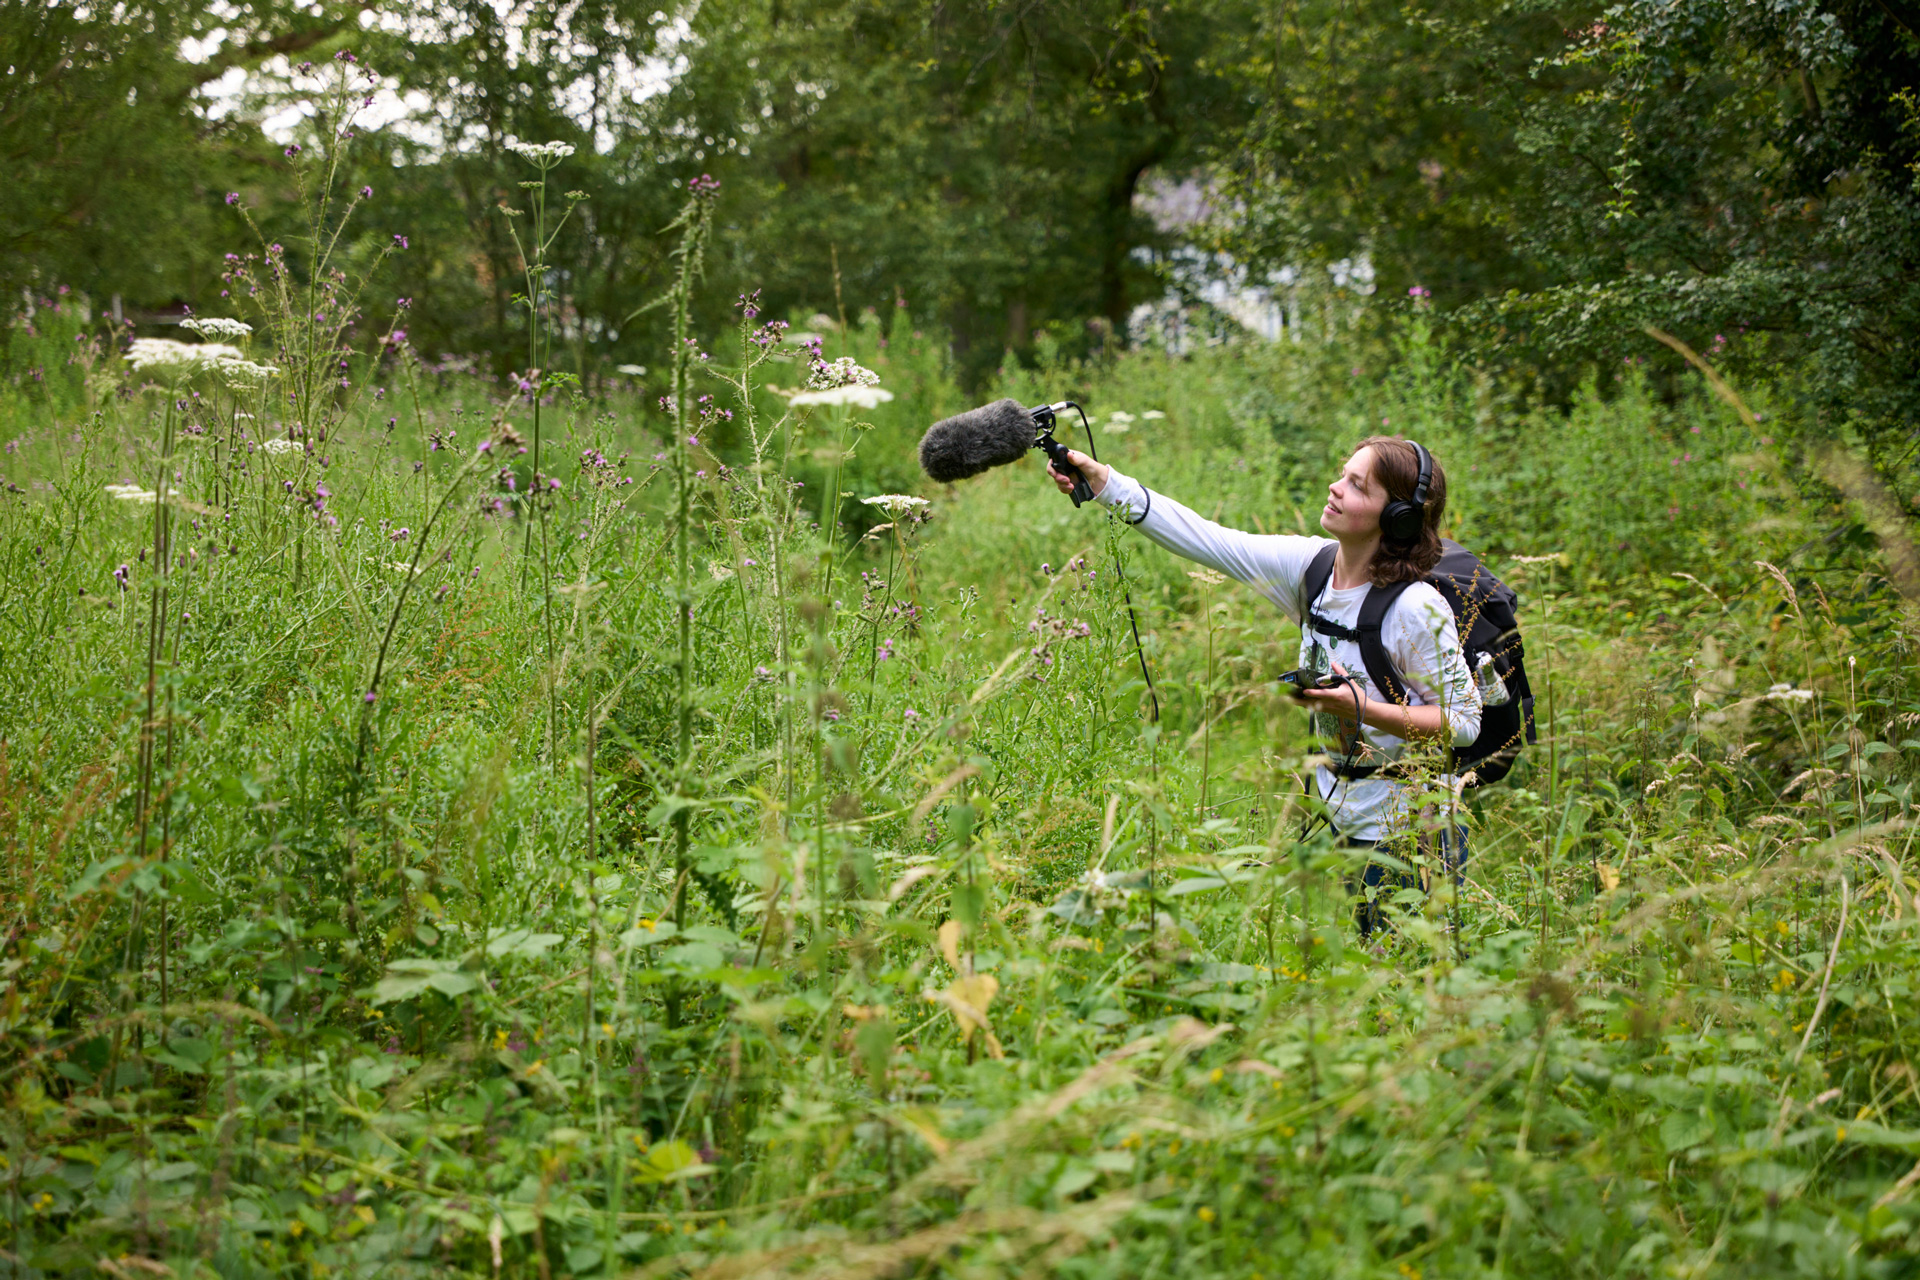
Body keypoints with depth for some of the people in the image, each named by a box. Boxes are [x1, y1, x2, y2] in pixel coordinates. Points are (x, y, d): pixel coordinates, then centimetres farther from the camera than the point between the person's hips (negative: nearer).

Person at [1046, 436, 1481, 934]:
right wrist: (1103, 482, -12)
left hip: (1408, 824, -6)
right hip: (1338, 812, 6)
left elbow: (1465, 722, -17)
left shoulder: (1418, 609, -21)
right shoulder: (1311, 566, -3)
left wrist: (1366, 709, -28)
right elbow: (1208, 540, -5)